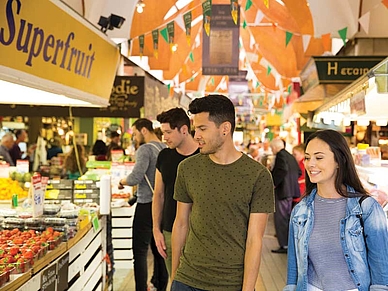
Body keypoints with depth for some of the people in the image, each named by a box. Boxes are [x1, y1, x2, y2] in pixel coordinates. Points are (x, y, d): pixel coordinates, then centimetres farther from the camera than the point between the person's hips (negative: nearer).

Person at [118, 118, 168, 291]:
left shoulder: (145, 149, -13)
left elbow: (135, 178, -22)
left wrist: (122, 181, -1)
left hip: (147, 205, -8)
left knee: (140, 252, -2)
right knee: (159, 250, 15)